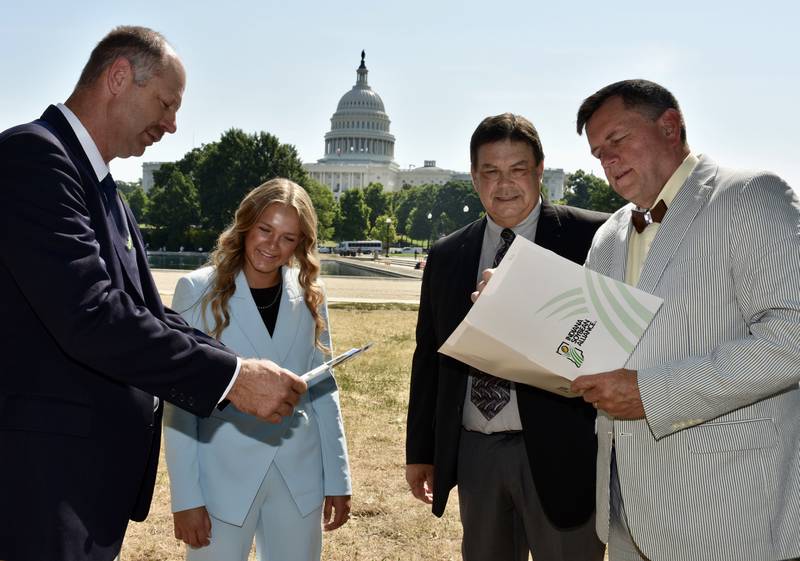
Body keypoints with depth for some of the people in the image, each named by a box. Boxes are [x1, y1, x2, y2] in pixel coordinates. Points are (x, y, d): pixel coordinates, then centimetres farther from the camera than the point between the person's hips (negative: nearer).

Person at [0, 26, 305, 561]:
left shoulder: (102, 186, 16)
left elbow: (146, 312, 13)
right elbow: (90, 316, -25)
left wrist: (247, 370, 1)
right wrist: (231, 376, -20)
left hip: (96, 466, 10)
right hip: (50, 472, -10)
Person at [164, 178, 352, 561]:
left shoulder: (309, 298, 4)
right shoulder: (198, 291, -6)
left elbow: (323, 391, 9)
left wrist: (338, 479, 6)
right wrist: (186, 496, -9)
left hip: (299, 476, 3)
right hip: (223, 476, -3)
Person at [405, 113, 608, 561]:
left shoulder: (590, 237, -3)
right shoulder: (446, 256, 11)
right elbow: (429, 355, 14)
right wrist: (420, 450, 15)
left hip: (561, 451, -4)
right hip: (475, 453, 4)